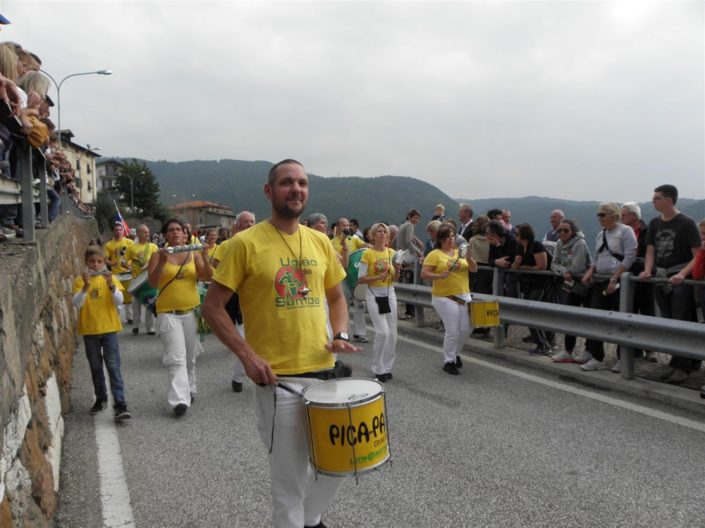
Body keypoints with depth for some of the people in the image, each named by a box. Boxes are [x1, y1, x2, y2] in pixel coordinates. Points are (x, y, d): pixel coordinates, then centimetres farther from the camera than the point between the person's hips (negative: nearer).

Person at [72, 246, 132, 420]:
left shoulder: (109, 278, 0)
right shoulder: (80, 281, 0)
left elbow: (119, 301, -10)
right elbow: (77, 303, -13)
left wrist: (111, 285, -26)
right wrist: (86, 286, -26)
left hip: (109, 329, -1)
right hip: (89, 330, 1)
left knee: (113, 367, -6)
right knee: (96, 367, 13)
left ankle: (120, 404, -7)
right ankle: (101, 399, 29)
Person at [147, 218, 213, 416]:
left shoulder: (194, 254, 4)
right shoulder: (158, 255, -2)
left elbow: (207, 278, -4)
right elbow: (152, 283, -11)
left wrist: (204, 258, -19)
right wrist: (162, 262, -24)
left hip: (191, 311, 3)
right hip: (168, 313, -3)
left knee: (190, 356, 14)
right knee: (176, 358, -13)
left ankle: (189, 390, 31)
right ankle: (180, 400, -17)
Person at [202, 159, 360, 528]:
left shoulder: (320, 242, 6)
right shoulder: (246, 243, -9)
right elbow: (212, 307, -7)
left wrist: (340, 336, -1)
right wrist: (247, 355, -16)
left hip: (323, 372, 5)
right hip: (277, 378, -5)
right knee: (289, 481, 8)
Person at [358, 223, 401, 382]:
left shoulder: (392, 252, 6)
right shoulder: (368, 253, -7)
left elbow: (395, 279, 10)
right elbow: (361, 278, -8)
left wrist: (397, 270, -11)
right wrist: (378, 277, -21)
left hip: (390, 294, 5)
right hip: (374, 294, -5)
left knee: (392, 333, 5)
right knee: (383, 332, -12)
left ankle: (387, 367, 21)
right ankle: (378, 369, 4)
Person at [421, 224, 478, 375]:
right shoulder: (434, 255, -6)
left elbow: (474, 269, 6)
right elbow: (424, 274, -11)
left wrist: (469, 258, -13)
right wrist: (440, 276, -26)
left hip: (464, 296, 6)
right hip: (445, 298, -5)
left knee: (465, 329, 10)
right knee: (452, 331, -5)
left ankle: (455, 353, 35)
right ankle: (448, 362, 11)